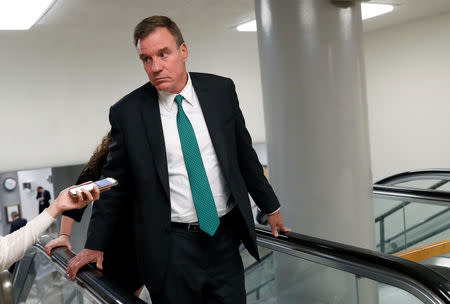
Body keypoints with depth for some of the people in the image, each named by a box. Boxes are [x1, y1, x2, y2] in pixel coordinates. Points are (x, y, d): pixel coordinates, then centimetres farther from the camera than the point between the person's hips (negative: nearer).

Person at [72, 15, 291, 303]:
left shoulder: (221, 90, 0)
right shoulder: (127, 112, -7)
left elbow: (244, 153, 10)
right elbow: (115, 184, 2)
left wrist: (271, 207, 16)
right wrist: (95, 246, 4)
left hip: (226, 236, 3)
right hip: (171, 248, -2)